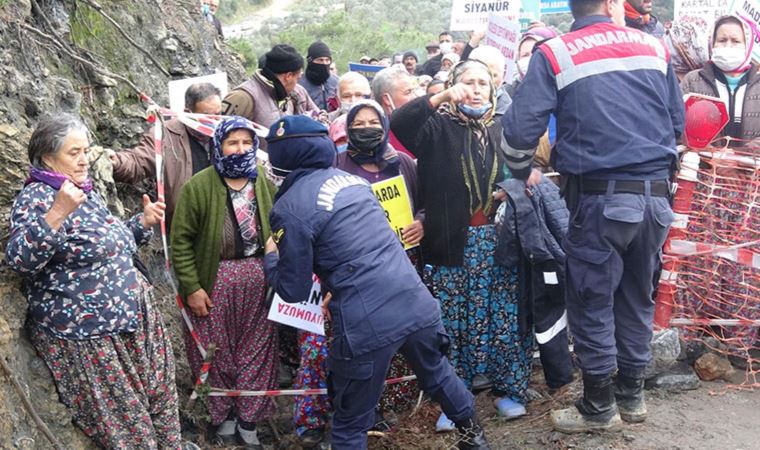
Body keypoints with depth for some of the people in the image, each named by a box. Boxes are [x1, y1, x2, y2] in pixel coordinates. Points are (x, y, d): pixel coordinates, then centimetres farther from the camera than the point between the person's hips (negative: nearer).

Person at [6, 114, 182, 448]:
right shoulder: (37, 197, -13)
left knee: (157, 402, 15)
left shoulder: (87, 192, 12)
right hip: (87, 334, -8)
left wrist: (143, 222, 10)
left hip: (132, 320, 8)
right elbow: (18, 260, -27)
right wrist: (57, 213, -37)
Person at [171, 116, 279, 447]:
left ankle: (249, 420, 24)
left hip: (259, 278, 3)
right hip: (215, 279, -3)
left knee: (255, 349, 9)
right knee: (217, 350, 9)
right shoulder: (198, 186, -8)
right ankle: (223, 414, 30)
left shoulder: (266, 185, 4)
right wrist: (191, 287, -11)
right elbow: (181, 239, -8)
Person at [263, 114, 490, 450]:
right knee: (437, 373, 33)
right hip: (417, 303, 7)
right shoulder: (350, 178, 13)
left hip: (367, 324, -7)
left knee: (350, 422, 14)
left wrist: (271, 256, 15)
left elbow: (293, 290, -2)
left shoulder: (289, 209, -8)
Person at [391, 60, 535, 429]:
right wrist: (441, 98, -23)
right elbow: (399, 123, -17)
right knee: (452, 319, 3)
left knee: (505, 315, 6)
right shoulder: (438, 128, 1)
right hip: (452, 244, -3)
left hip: (498, 241, 3)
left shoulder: (500, 131, 12)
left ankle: (507, 388, 22)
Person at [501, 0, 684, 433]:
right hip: (656, 194, 4)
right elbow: (678, 122, 13)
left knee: (593, 302, 8)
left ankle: (599, 407, 19)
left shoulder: (554, 54, -4)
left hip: (601, 198, -4)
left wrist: (523, 171, 8)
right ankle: (632, 394, 31)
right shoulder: (654, 47, 8)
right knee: (638, 297, 18)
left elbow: (521, 127, -11)